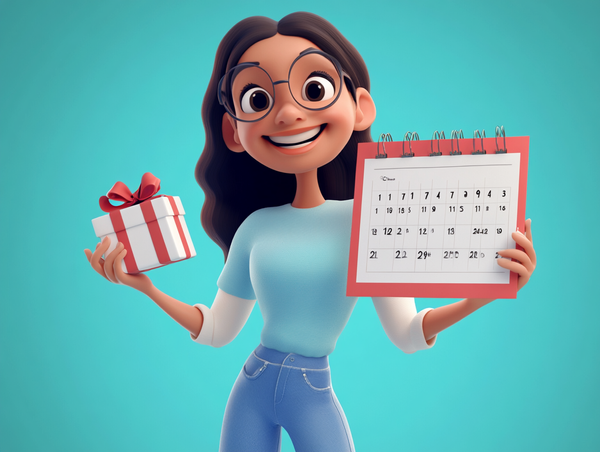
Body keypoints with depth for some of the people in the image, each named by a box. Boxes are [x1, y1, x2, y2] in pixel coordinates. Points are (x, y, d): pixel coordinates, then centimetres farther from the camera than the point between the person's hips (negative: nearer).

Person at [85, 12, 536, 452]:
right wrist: (145, 286, 1)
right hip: (252, 388, 2)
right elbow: (216, 330, 12)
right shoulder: (255, 227, 0)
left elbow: (406, 334, -1)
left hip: (314, 397, -2)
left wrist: (479, 297, -17)